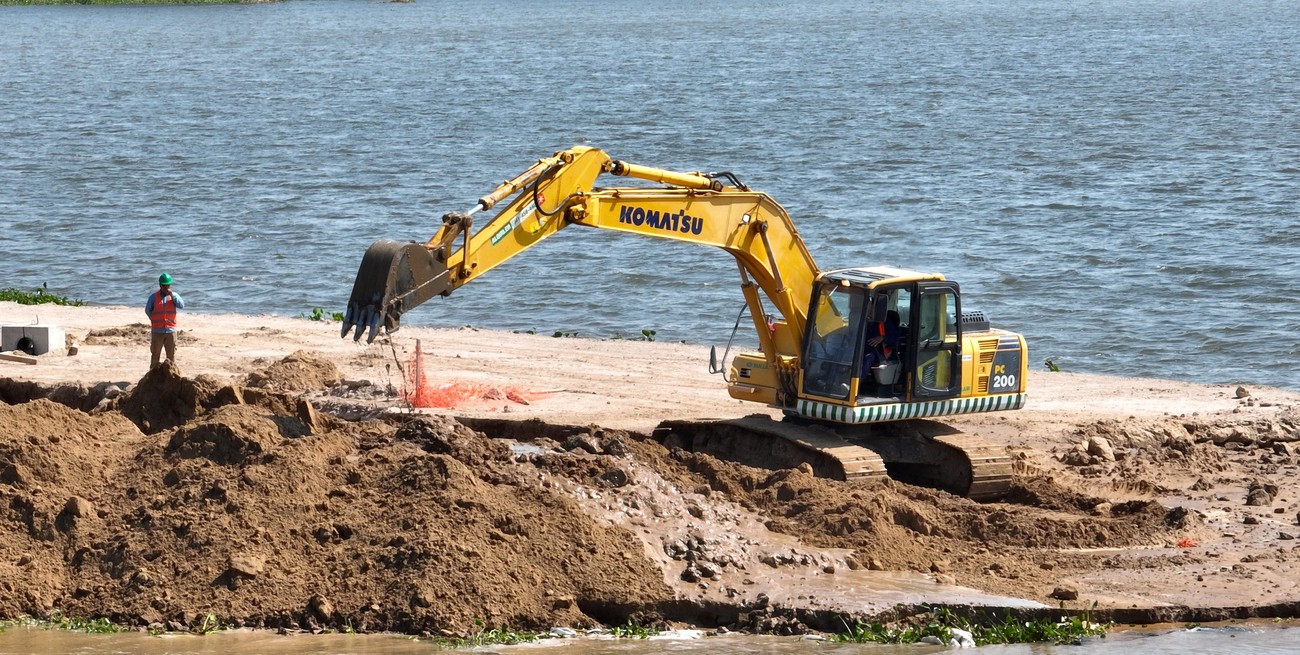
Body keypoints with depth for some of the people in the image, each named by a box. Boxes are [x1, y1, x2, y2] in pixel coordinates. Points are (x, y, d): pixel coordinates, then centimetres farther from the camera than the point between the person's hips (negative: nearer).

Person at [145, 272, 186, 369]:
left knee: (171, 355, 7)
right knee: (155, 354, 5)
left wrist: (172, 294, -18)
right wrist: (155, 320, 8)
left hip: (170, 329, 1)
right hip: (157, 331, -1)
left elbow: (181, 305, -13)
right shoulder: (154, 297, -1)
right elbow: (147, 310, 6)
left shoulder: (174, 295, 3)